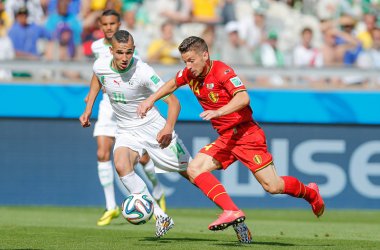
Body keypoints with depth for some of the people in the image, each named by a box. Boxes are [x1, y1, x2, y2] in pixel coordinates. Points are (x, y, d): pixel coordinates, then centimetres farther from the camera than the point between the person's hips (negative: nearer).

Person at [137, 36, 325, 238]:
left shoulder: (221, 71, -18)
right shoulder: (189, 74, 4)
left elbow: (243, 98, -31)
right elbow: (172, 84, 27)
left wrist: (217, 112, -41)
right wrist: (150, 100, 17)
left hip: (246, 133, -8)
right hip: (225, 138, 8)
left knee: (272, 186, -7)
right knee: (194, 169, -12)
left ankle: (310, 193, 23)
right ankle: (232, 212, -20)